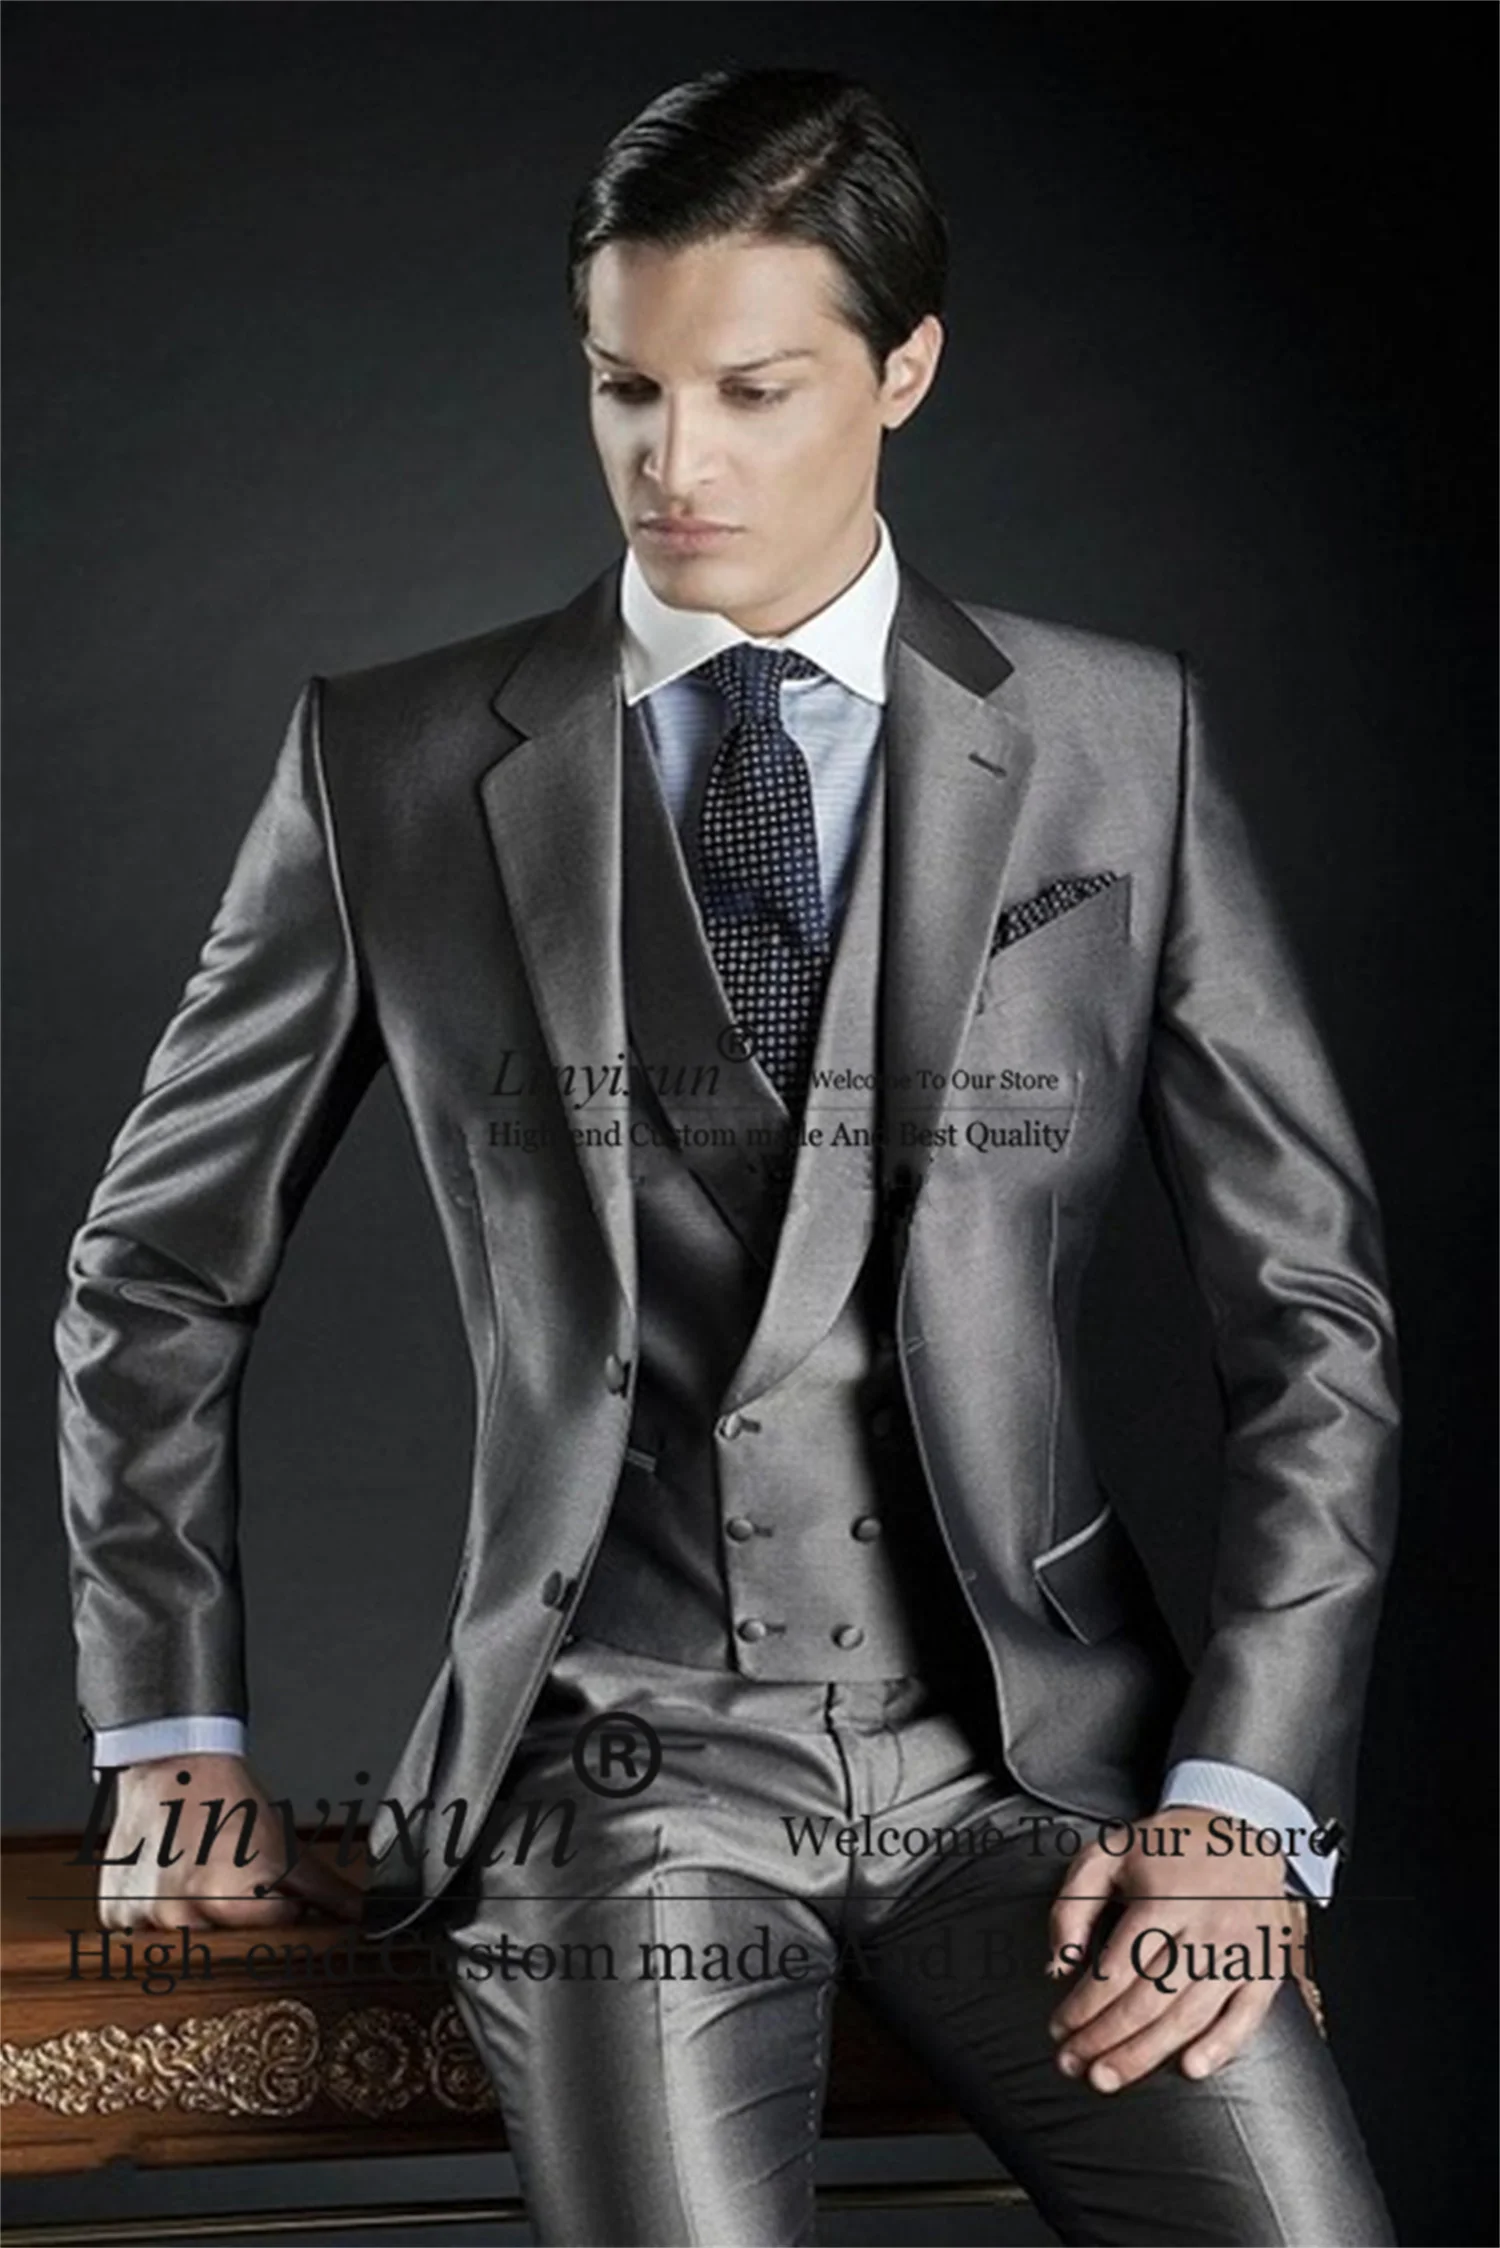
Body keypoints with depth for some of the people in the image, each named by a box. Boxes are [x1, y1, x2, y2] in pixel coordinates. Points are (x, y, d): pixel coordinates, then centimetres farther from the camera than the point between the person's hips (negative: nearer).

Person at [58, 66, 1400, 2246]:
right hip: (615, 1753, 0)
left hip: (1026, 1739, 1)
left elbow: (1313, 1312, 4)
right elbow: (158, 1273, 13)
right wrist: (173, 1736, 7)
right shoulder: (392, 763, 3)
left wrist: (1238, 1796, -5)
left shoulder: (1119, 741, 3)